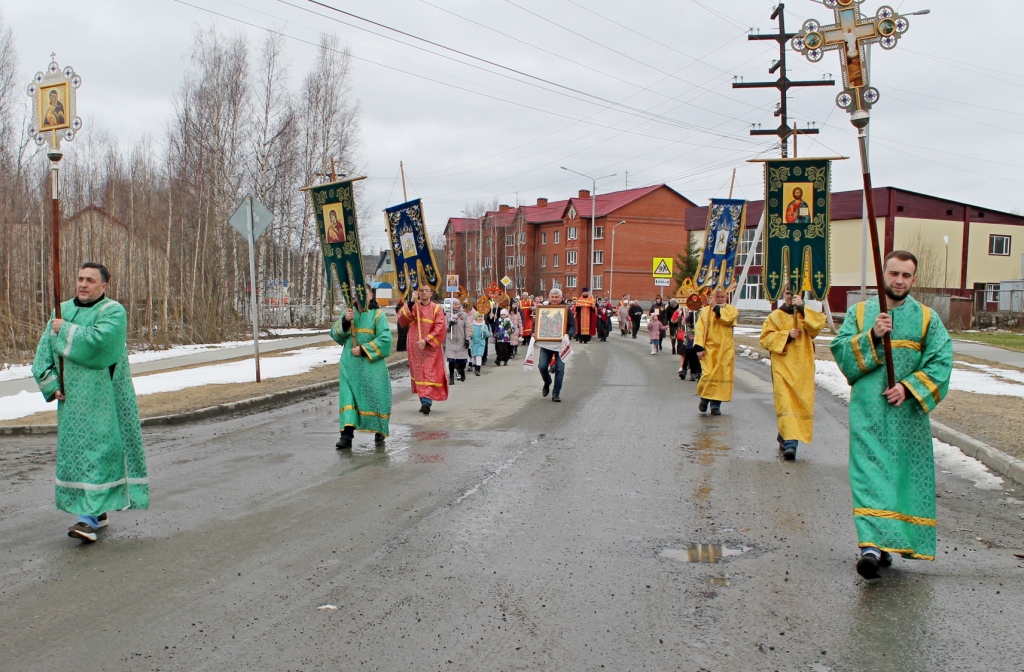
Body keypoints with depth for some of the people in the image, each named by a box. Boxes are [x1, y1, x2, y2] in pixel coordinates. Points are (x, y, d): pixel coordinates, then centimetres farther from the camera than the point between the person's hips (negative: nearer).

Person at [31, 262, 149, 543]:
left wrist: (65, 330, -12)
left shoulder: (113, 312, -6)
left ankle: (90, 517, -8)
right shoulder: (63, 310, 12)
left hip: (104, 397, -6)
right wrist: (50, 383, -4)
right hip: (71, 397, 6)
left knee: (98, 451, -8)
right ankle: (98, 512, 21)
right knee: (76, 450, 10)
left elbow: (99, 341, -25)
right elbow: (44, 352, 10)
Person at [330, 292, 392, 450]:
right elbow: (335, 334, 2)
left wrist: (364, 349, -16)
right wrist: (344, 320, -15)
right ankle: (346, 435, -8)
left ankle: (380, 432, 19)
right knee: (348, 397, -5)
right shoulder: (348, 312, 10)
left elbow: (385, 339, -11)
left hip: (372, 364, -3)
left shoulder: (378, 315, -2)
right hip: (350, 364, 3)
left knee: (375, 396, 2)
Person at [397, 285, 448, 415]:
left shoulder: (437, 309, 0)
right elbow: (401, 319, -9)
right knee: (418, 374, 7)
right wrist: (411, 303, -16)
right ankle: (425, 402, 15)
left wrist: (426, 340, -20)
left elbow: (439, 329, -10)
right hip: (415, 348, 3)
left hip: (431, 348, -3)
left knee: (430, 374, -11)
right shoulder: (412, 307, 9)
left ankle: (426, 401, -18)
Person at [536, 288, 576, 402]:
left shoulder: (567, 311, -4)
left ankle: (556, 393, 9)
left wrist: (568, 335, -27)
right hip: (545, 343, 2)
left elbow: (573, 326, -7)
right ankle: (547, 383, 27)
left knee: (560, 369, -1)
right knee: (542, 366, -4)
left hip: (560, 344, -2)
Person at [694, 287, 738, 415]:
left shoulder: (731, 309, 7)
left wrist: (716, 308, -7)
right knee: (708, 375, -9)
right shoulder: (705, 311, 7)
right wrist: (699, 347, -13)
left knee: (721, 375, -1)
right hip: (709, 348, -1)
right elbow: (699, 330, -2)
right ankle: (704, 397, 17)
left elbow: (729, 318, -18)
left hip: (725, 350, 1)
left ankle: (716, 404, 8)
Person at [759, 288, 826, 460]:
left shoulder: (808, 314, 12)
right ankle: (789, 443, -17)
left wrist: (802, 307, -15)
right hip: (783, 367, -2)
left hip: (803, 368, 2)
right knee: (785, 403, -13)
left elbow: (819, 323, -10)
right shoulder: (775, 316, 9)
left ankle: (784, 437, 20)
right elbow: (765, 338, 0)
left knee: (802, 403, 3)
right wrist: (786, 335, -11)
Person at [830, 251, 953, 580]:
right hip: (868, 409, -2)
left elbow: (941, 362, -2)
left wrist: (908, 387, -14)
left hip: (908, 411, 2)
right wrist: (872, 336, -19)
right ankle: (872, 544, -18)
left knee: (906, 476, 6)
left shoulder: (927, 318, 8)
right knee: (871, 474, -11)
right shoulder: (859, 312, 8)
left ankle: (887, 541, 20)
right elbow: (841, 352, -3)